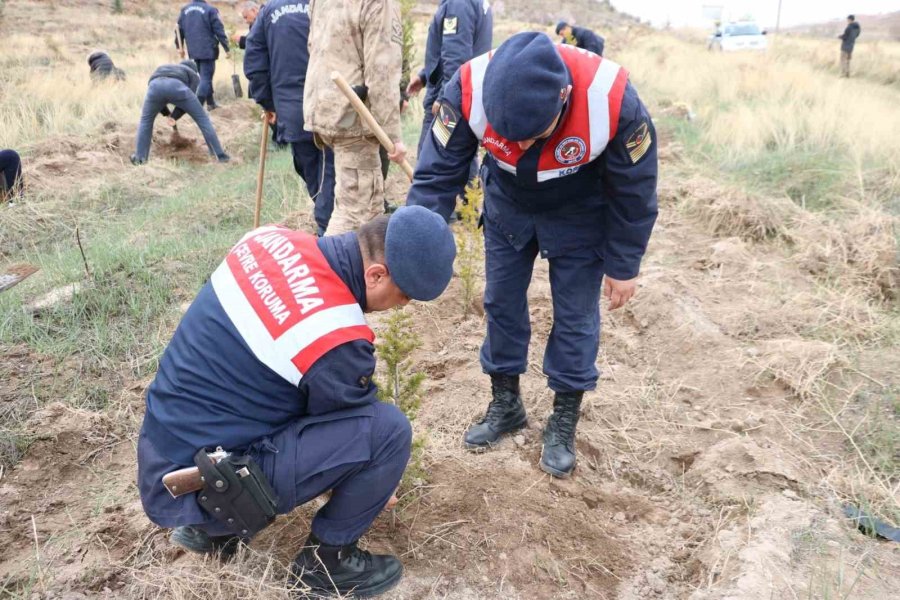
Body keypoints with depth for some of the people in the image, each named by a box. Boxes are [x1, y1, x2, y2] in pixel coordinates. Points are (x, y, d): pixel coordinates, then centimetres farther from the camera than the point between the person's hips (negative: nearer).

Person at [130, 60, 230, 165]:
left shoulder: (162, 70, 45)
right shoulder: (194, 76, 32)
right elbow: (189, 100, 15)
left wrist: (167, 114, 38)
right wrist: (174, 116, 14)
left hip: (156, 86, 3)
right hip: (176, 87, -3)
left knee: (146, 120, 27)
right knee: (202, 118, 14)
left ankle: (139, 157, 25)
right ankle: (220, 154, 10)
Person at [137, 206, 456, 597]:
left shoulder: (274, 239, -3)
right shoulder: (337, 341, -25)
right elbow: (354, 428, -5)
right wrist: (375, 486, 17)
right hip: (200, 485, -8)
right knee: (388, 429, -15)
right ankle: (326, 560, 8)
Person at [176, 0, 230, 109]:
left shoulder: (185, 10, 9)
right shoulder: (210, 9, -9)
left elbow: (179, 29, 14)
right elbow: (219, 30, -9)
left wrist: (179, 46, 24)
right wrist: (226, 48, -4)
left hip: (193, 51, 6)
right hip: (208, 50, -6)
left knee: (204, 77, 19)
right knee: (206, 78, -5)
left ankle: (211, 103, 25)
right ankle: (197, 106, -15)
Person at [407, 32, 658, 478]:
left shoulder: (614, 102, -37)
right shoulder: (469, 90, -34)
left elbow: (634, 193, -19)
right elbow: (439, 171, -22)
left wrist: (622, 267, -9)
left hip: (579, 215, -2)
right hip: (506, 207, 3)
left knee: (575, 315, 2)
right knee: (500, 302, 9)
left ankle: (565, 419, 21)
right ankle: (505, 404, 28)